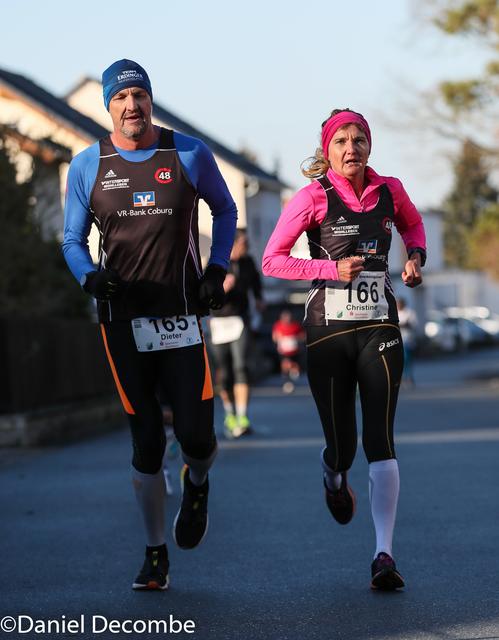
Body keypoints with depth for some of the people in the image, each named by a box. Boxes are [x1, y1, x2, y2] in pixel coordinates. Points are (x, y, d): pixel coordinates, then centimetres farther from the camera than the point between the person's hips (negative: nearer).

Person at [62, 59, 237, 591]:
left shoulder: (189, 154, 1)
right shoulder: (87, 166, 2)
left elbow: (224, 210, 18)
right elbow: (73, 241, 8)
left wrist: (217, 270, 4)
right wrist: (88, 276, -14)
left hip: (182, 315, 0)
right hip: (122, 320, 0)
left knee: (196, 436, -7)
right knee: (146, 442, 0)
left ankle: (197, 485, 31)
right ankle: (155, 555, 14)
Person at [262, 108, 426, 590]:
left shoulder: (388, 190, 6)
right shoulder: (313, 197, -5)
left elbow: (412, 223, 29)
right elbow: (272, 261, -5)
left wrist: (415, 256, 8)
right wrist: (333, 268, -15)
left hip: (380, 329, 2)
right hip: (329, 330, -2)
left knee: (380, 441, -11)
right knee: (342, 447, 4)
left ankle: (384, 554, -14)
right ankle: (334, 475, 44)